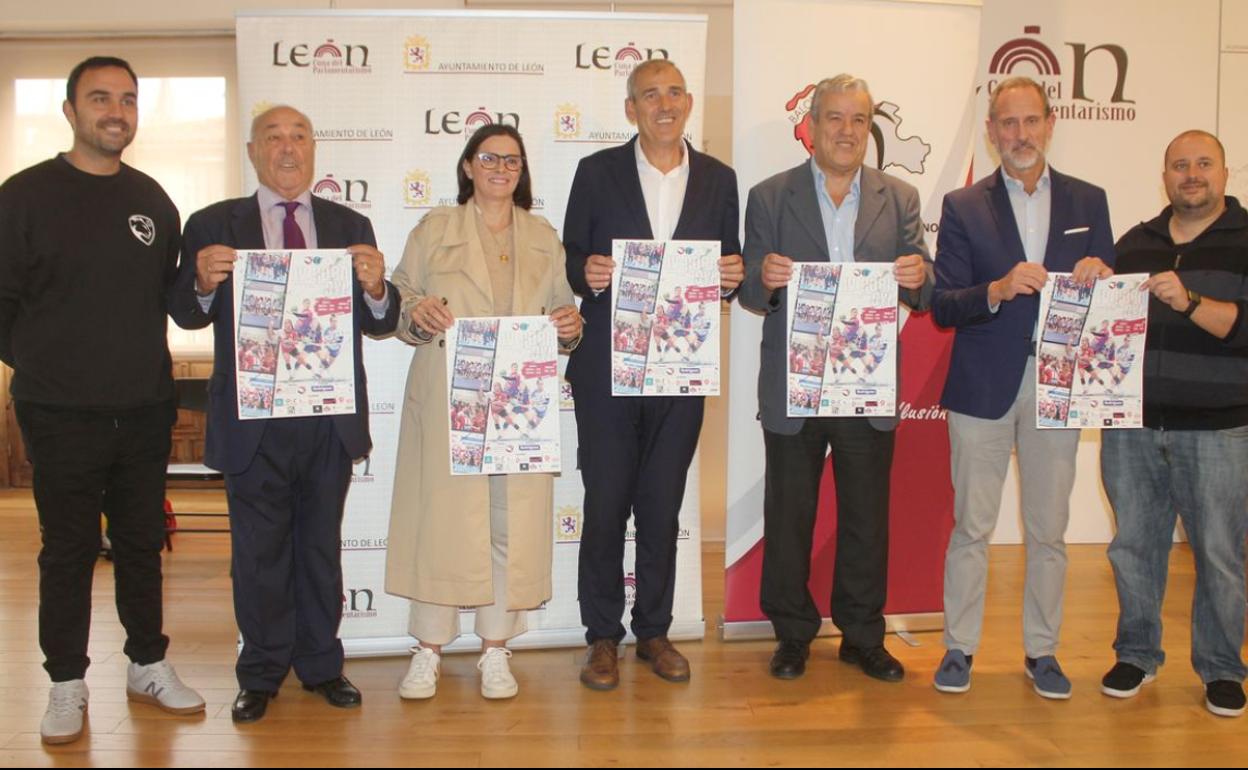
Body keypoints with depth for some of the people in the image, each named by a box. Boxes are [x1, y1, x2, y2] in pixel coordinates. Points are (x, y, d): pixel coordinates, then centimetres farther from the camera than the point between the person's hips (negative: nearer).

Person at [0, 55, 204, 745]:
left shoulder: (152, 199, 8)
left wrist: (143, 360, 8)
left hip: (144, 410, 4)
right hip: (60, 415, -3)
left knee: (143, 542, 13)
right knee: (67, 551, 6)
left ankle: (149, 667, 27)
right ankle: (67, 684, 20)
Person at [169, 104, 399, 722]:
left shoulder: (350, 226, 7)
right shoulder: (213, 226, 3)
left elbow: (379, 324, 4)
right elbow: (185, 315, 4)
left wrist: (375, 288, -19)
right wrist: (203, 282, -18)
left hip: (331, 418, 2)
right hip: (253, 420, -1)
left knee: (321, 546, 13)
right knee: (259, 552, 9)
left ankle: (321, 665, 27)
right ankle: (261, 674, 24)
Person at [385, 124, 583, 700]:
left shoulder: (544, 237, 15)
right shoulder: (434, 229, 9)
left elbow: (561, 309, 16)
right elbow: (400, 300, 7)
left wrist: (571, 325, -6)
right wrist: (417, 312, -15)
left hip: (520, 400, 2)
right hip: (447, 398, -2)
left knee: (514, 520, 2)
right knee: (441, 514, -2)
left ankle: (495, 650, 14)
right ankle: (428, 650, 11)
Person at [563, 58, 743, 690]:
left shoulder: (718, 179, 9)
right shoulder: (597, 172, 3)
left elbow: (728, 269, 12)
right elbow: (572, 260, 3)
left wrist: (732, 277, -11)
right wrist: (587, 275, -18)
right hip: (607, 369, -2)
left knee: (663, 508, 11)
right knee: (605, 505, 4)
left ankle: (654, 631, 25)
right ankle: (603, 637, 18)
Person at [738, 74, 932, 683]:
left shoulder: (900, 199, 8)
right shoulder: (770, 197, 3)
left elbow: (923, 294, 4)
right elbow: (750, 295, -1)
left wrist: (918, 279, -20)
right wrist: (764, 278, -24)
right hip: (793, 388, -1)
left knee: (867, 518, 10)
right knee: (788, 516, 7)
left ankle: (863, 637, 26)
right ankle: (793, 635, 24)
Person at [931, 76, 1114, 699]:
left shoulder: (1088, 201, 8)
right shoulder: (964, 207, 2)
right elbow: (942, 307, -5)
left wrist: (1099, 275, -14)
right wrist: (998, 290, -22)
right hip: (983, 388, -2)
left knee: (1048, 531, 9)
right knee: (971, 527, 5)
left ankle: (1042, 651, 23)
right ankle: (959, 648, 17)